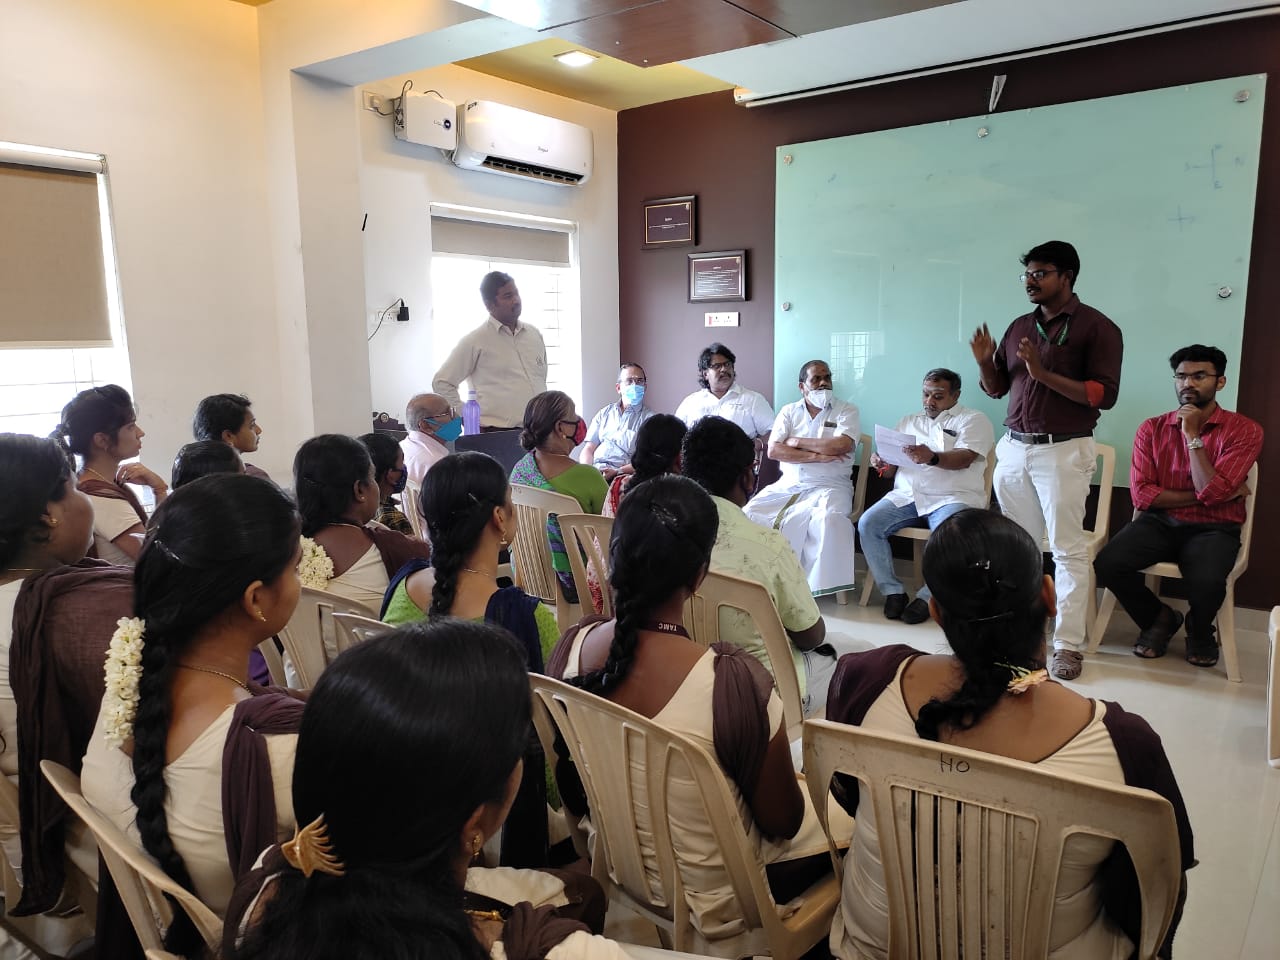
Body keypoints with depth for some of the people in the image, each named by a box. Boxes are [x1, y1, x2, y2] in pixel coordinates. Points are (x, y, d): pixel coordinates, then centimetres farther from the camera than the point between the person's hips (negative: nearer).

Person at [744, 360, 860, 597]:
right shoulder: (789, 412, 12)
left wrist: (797, 441, -5)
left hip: (829, 486, -3)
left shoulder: (846, 410, 6)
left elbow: (842, 445, -14)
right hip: (788, 485, 3)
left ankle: (827, 583, -21)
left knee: (830, 518, -35)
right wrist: (817, 456, -12)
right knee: (751, 513, -19)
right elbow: (773, 450, -3)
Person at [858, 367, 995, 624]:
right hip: (906, 495, 4)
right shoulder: (908, 422, 24)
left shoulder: (973, 419, 9)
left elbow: (965, 458, -11)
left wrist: (932, 458, -31)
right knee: (867, 524, -21)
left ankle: (927, 596, -13)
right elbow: (892, 469, 21)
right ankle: (892, 591, -11)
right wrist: (881, 464, -5)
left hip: (952, 497, -4)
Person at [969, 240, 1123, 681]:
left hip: (1063, 451, -6)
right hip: (1014, 447, 6)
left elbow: (1105, 395, -12)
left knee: (1068, 549, -3)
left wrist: (1043, 373, -19)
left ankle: (1069, 646, 1)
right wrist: (985, 362, -4)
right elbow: (996, 388, 17)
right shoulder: (1019, 327, 13)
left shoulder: (1097, 328, -4)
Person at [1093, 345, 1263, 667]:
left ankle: (1199, 630, 6)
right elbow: (1142, 494, -6)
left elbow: (1211, 491, -16)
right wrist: (1204, 495, -10)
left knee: (1207, 582, -35)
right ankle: (1159, 617, 8)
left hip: (1213, 529, -2)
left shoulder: (1245, 431, -3)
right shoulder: (1152, 429, 4)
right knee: (1107, 565, -27)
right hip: (1159, 523, 2)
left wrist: (1192, 436, -13)